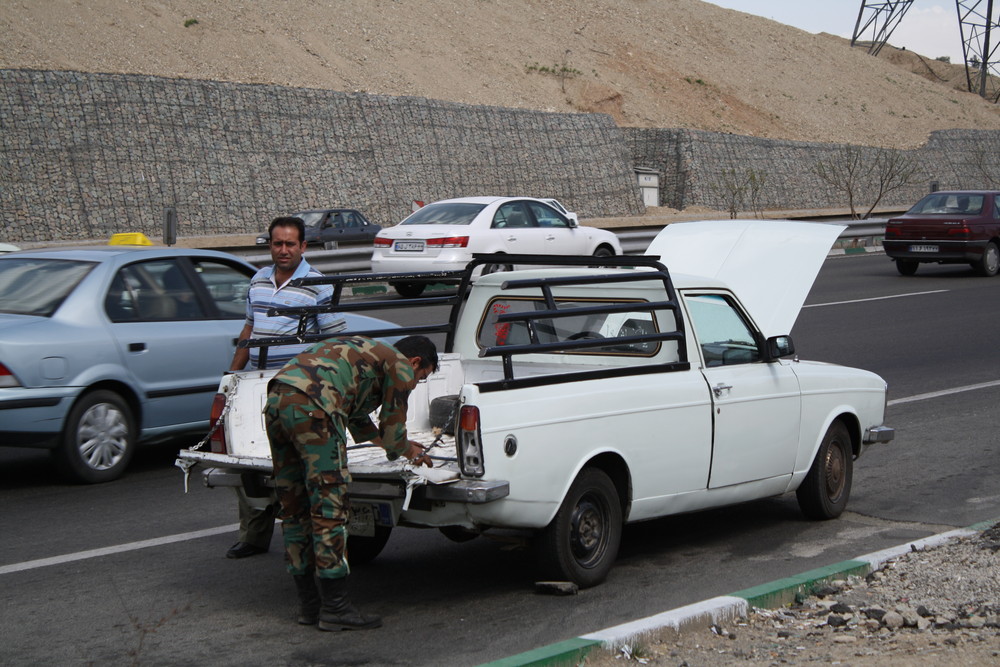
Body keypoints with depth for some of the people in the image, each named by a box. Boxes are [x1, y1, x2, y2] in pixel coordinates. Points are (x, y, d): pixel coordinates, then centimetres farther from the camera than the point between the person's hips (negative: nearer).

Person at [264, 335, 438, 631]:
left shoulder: (365, 351, 35)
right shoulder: (401, 367, 9)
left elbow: (358, 417, 46)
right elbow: (392, 429, 13)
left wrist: (403, 446, 57)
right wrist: (406, 451, 36)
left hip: (275, 400, 9)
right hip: (311, 407, -9)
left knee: (294, 507, 14)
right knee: (329, 508, -4)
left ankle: (309, 605, 22)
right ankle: (334, 608, -1)